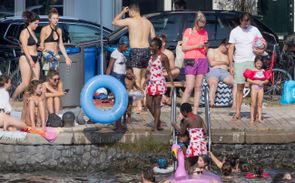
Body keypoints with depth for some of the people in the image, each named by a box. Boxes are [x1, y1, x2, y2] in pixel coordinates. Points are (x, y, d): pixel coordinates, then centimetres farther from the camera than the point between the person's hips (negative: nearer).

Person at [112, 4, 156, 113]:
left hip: (136, 51, -6)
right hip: (146, 50, 6)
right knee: (143, 78, 21)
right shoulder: (148, 22, 11)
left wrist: (122, 12, 16)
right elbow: (154, 39, 13)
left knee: (136, 80, -5)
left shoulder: (130, 21, -7)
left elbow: (114, 22, 5)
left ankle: (139, 105, -9)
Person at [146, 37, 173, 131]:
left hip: (159, 82, -8)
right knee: (149, 104, 5)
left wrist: (172, 82, -13)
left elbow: (168, 71, -7)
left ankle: (155, 125, -1)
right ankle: (158, 121, 20)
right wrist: (147, 77, 10)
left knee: (157, 104, -4)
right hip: (151, 83, 8)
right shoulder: (151, 56, 13)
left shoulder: (163, 57, -8)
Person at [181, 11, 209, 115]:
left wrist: (205, 46, -4)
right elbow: (184, 48, -3)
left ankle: (195, 112, 6)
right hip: (190, 61, -4)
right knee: (189, 87, -11)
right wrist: (196, 46, -12)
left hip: (202, 60, 4)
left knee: (198, 87, 3)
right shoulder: (188, 31, 2)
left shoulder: (204, 33, 12)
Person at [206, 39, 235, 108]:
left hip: (224, 72, 3)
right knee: (213, 84, -40)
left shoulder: (228, 54, 32)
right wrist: (224, 62, 11)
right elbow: (212, 63, 5)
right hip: (213, 71, -3)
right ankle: (211, 103, -59)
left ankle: (235, 103, -42)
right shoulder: (211, 51, 21)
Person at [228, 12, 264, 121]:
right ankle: (237, 113, 4)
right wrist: (231, 65, -2)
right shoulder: (234, 32, 4)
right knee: (239, 88, 1)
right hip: (239, 62, 0)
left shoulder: (254, 30, 6)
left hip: (252, 62, 0)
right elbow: (231, 49, 4)